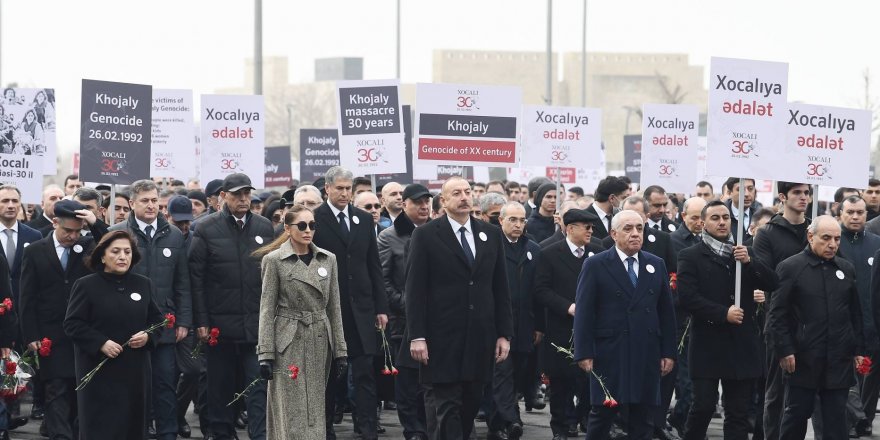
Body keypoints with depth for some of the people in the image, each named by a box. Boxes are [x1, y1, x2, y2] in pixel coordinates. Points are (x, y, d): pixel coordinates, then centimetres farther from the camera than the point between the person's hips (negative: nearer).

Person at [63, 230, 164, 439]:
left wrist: (148, 336, -7)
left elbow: (157, 319, 15)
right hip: (99, 371, -4)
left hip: (134, 369, 4)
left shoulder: (143, 284, 9)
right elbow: (72, 325, -7)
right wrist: (101, 343, -19)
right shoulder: (86, 285, -4)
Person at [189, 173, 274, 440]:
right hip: (221, 324, -1)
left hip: (258, 323, 1)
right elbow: (196, 278, -2)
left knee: (259, 386, -3)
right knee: (221, 385, 8)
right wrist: (201, 321, -7)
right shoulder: (207, 228, -1)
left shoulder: (264, 228, 7)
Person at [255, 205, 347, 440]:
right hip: (289, 343, -4)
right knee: (292, 414, -4)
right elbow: (267, 309, -4)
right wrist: (265, 355, -10)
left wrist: (339, 351, 6)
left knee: (315, 411, 7)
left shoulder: (328, 259, 8)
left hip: (320, 343, 4)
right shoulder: (274, 260, -4)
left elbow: (334, 308, 10)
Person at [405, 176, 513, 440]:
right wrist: (417, 336, -12)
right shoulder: (426, 235, -2)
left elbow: (500, 289, 12)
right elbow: (415, 290, -5)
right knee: (444, 408, -4)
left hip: (480, 338, 4)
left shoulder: (491, 235, 11)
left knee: (470, 406, 8)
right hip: (442, 339, -4)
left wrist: (504, 334, 6)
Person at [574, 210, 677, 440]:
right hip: (609, 354, -4)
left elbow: (666, 312, 11)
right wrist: (584, 353, -11)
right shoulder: (596, 265, -1)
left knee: (643, 419, 5)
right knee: (602, 414, 2)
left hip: (647, 354, 4)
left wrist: (669, 352, 6)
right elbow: (583, 312, -5)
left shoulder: (656, 265, 11)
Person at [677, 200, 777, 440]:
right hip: (707, 344, -4)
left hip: (741, 344, 4)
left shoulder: (744, 253, 14)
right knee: (703, 407, -6)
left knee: (739, 413, 3)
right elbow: (687, 297, -11)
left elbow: (771, 283, 4)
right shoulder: (691, 256, 0)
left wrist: (749, 262, -11)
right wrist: (723, 313, -16)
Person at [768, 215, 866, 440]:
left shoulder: (847, 269, 10)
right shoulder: (790, 268, -3)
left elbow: (855, 314, 15)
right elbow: (777, 315, -5)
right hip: (802, 360, -4)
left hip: (839, 361, 4)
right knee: (796, 415, 4)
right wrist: (785, 351, -10)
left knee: (836, 419, 5)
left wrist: (858, 349, 11)